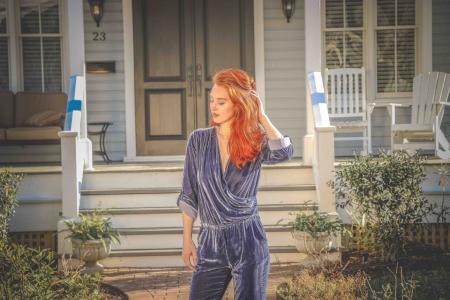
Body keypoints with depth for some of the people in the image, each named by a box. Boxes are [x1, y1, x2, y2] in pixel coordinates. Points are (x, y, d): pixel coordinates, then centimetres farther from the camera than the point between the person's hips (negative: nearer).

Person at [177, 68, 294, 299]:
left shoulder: (257, 143, -2)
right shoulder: (199, 140, 0)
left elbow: (284, 153, -25)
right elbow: (189, 196, 4)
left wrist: (261, 116, -13)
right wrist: (187, 240, 3)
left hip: (249, 242, -1)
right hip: (210, 243, 1)